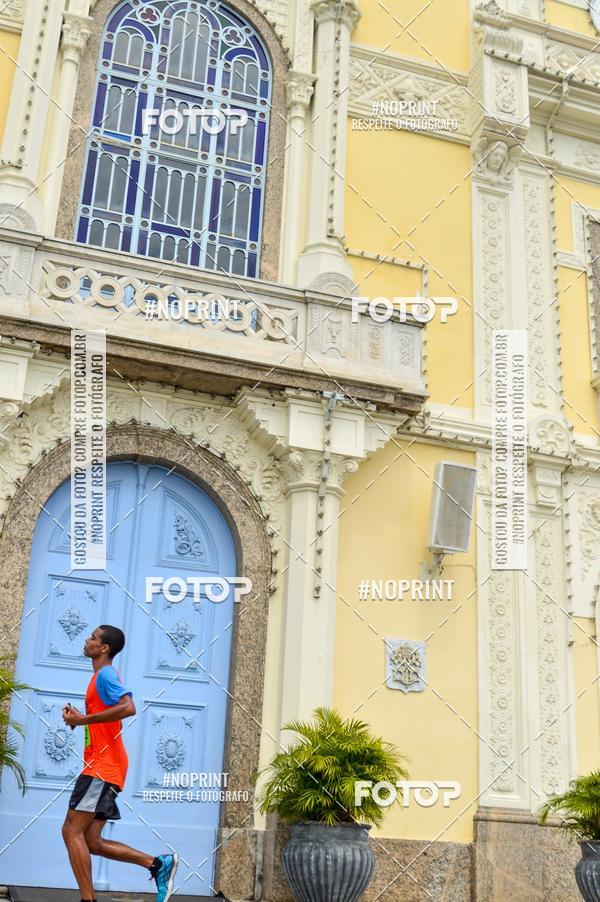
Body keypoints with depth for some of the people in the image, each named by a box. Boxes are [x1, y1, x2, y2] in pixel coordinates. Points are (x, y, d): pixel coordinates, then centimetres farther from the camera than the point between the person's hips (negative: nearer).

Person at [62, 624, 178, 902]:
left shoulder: (105, 674, -8)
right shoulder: (102, 677, 22)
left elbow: (128, 707, -26)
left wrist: (83, 719, -21)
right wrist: (79, 717, 12)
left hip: (102, 767, -10)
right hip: (102, 767, 10)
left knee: (72, 831, -11)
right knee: (91, 841, 7)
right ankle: (159, 863, 7)